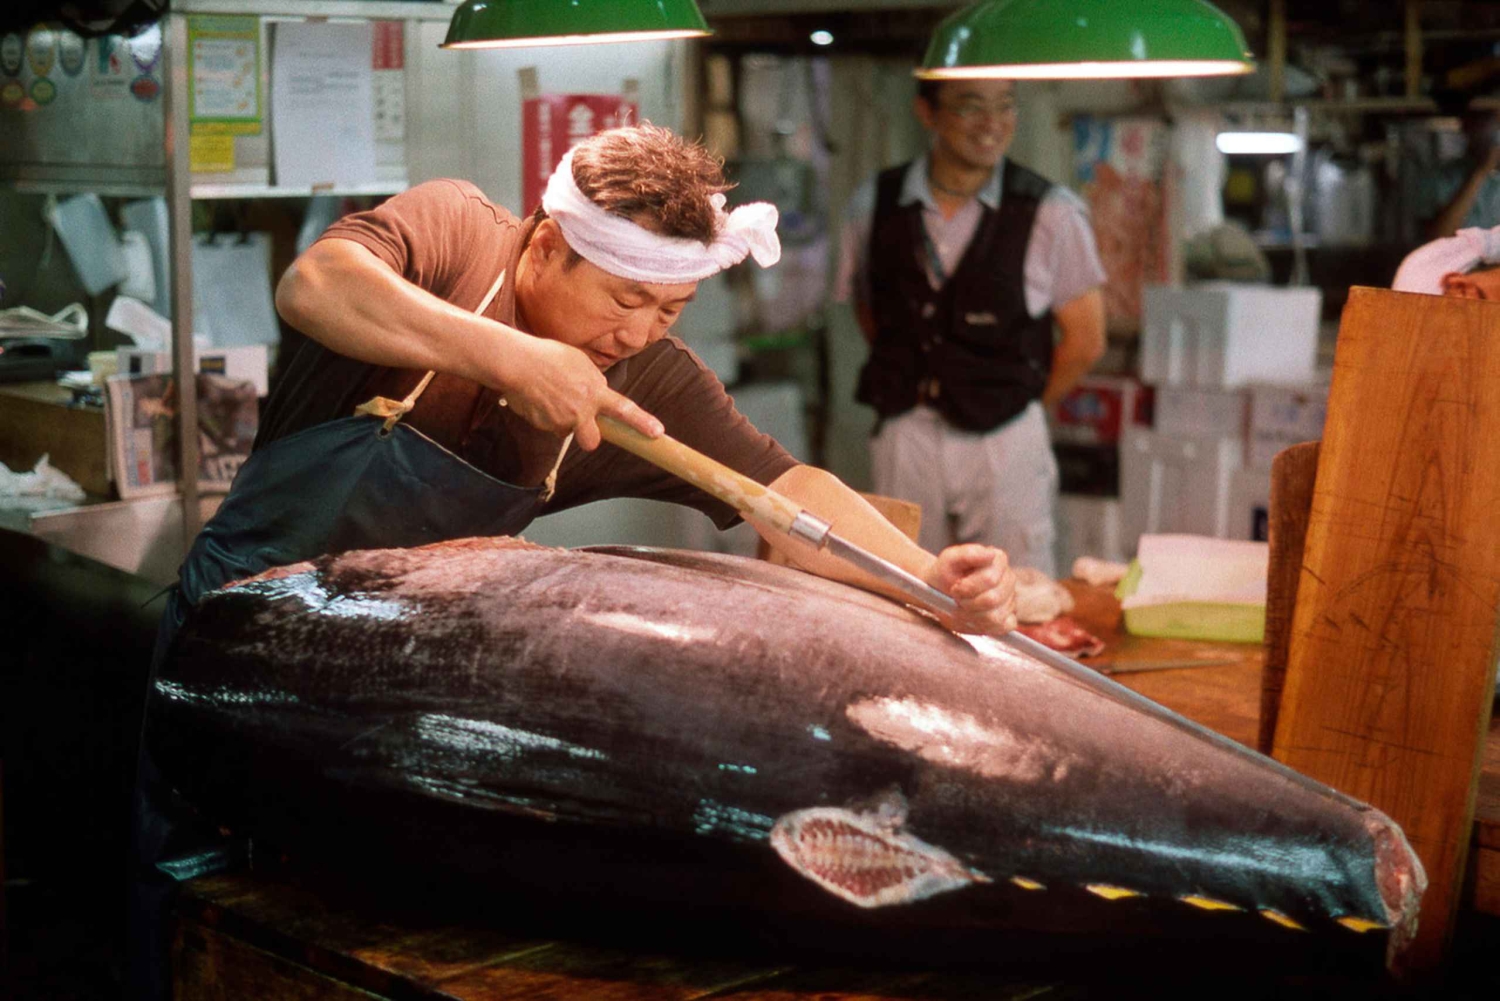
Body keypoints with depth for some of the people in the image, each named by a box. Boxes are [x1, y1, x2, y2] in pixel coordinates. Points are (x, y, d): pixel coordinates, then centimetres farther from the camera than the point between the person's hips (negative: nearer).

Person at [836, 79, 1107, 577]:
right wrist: (915, 387, 10)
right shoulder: (875, 204, 3)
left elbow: (1085, 341, 1)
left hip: (1005, 442, -2)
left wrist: (1009, 405, 8)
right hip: (904, 438, 2)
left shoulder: (1052, 213, -5)